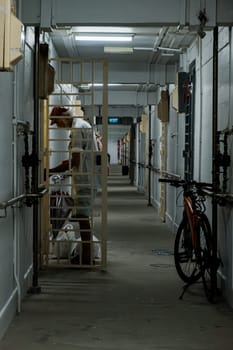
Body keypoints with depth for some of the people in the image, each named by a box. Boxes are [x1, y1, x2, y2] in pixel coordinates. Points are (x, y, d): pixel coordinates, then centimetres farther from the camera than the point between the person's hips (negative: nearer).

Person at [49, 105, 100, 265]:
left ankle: (86, 257, -2)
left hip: (85, 181, -10)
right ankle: (87, 254, 19)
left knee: (83, 217, -7)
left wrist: (51, 171, -20)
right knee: (84, 217, 13)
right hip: (87, 179, 10)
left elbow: (75, 161, -23)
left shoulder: (78, 129, -17)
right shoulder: (84, 124, 15)